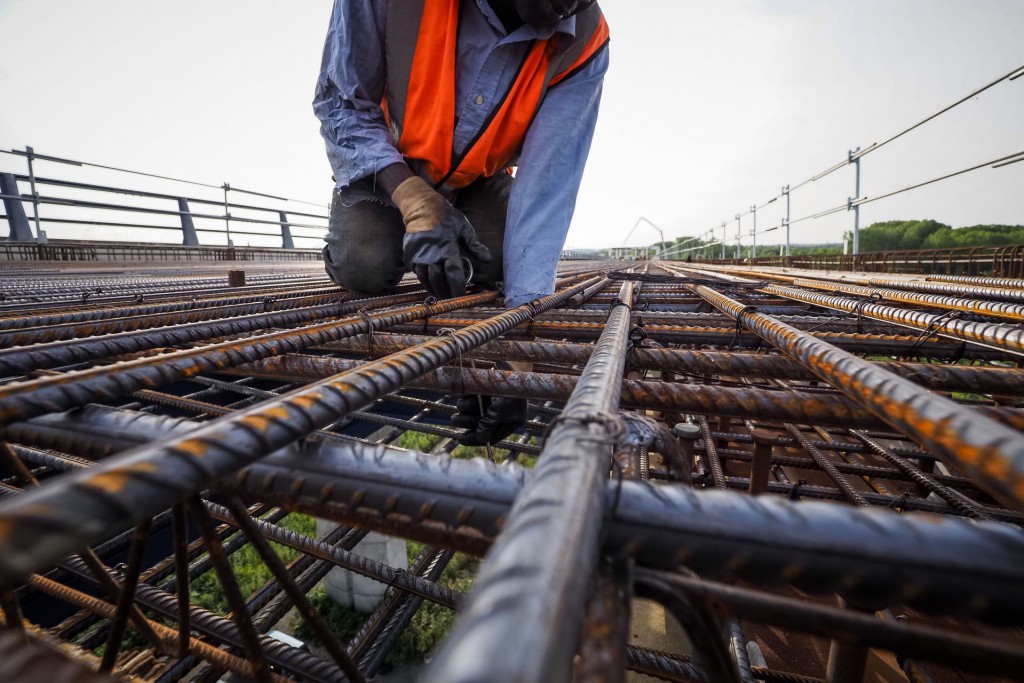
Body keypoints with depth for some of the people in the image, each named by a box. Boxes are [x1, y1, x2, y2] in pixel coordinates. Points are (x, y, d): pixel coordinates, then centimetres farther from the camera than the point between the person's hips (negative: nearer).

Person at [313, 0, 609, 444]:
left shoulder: (582, 45, -25)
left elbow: (546, 186, -32)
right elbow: (339, 102, -20)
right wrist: (416, 202, -38)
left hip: (478, 179, 2)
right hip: (385, 165, -1)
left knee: (504, 262, -23)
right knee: (364, 268, -25)